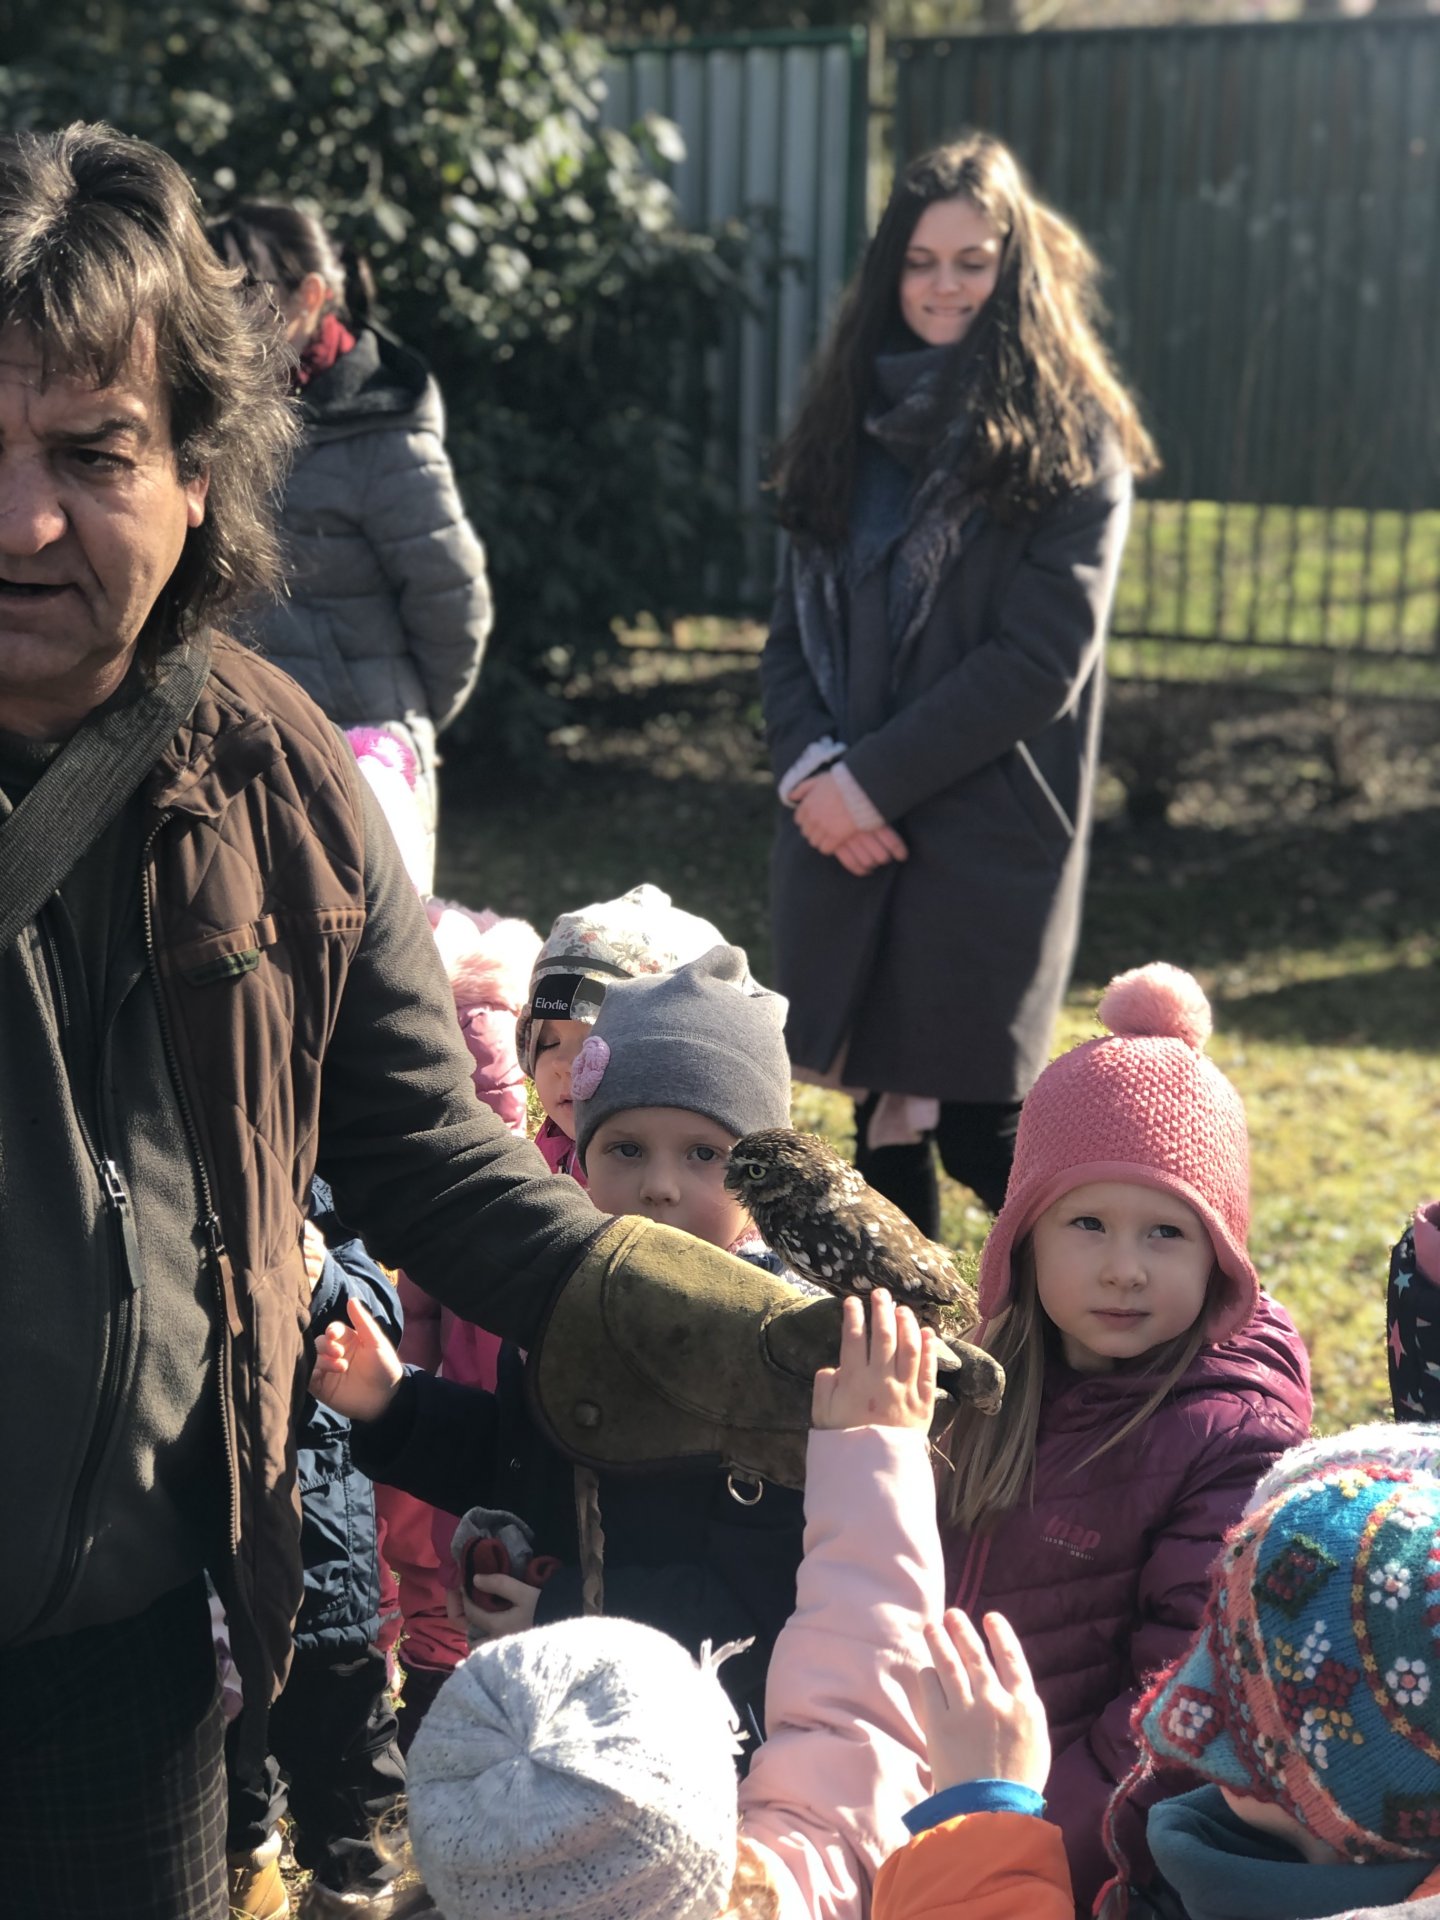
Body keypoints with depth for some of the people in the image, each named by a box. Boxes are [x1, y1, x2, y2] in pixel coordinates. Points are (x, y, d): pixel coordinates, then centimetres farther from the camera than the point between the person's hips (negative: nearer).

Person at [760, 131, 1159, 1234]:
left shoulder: (1069, 444, -4)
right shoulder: (856, 424, 12)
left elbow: (1038, 664, -13)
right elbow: (794, 629, 11)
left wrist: (872, 779, -14)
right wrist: (810, 766, -7)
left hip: (989, 842, -5)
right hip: (845, 844, 5)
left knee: (977, 1129, -1)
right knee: (882, 1120, 10)